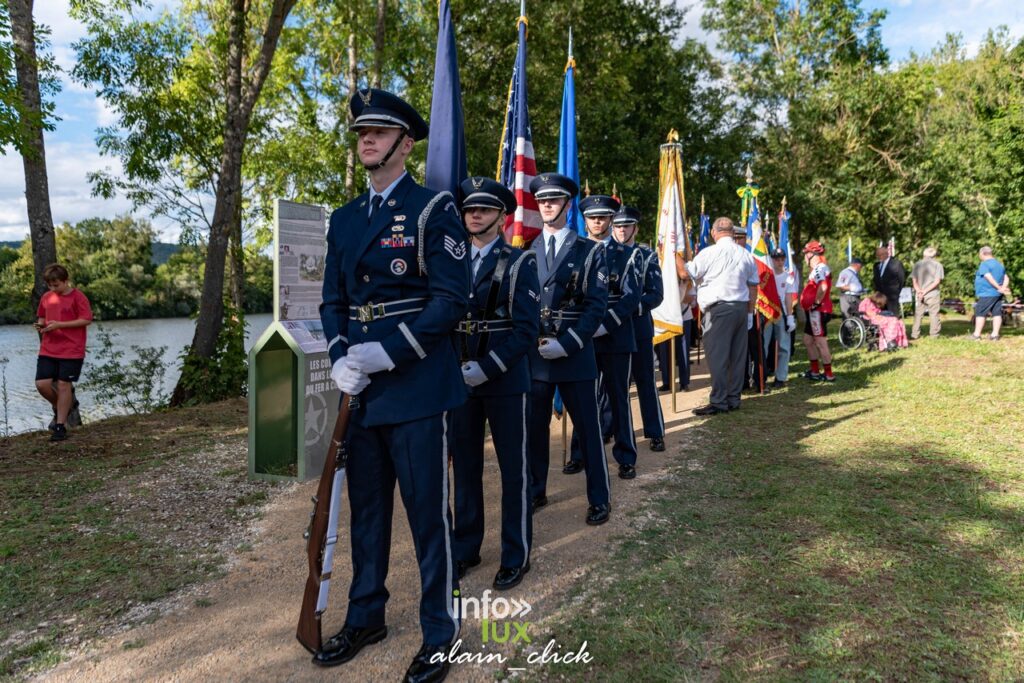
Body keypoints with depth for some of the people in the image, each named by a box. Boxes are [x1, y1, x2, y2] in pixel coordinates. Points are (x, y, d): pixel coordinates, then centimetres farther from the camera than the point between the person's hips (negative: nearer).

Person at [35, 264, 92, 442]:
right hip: (47, 351, 5)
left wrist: (59, 324, -18)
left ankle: (60, 426, 7)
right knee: (42, 384, -4)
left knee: (63, 385, -2)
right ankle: (62, 407, 25)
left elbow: (86, 320, -12)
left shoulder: (77, 297, -7)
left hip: (71, 351, -5)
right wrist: (40, 325, -2)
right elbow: (41, 317, 22)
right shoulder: (46, 297, 10)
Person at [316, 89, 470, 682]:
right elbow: (333, 301, 14)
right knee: (366, 507, 17)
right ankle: (365, 617, 35)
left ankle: (440, 633, 21)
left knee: (428, 511, 3)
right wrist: (341, 359, -5)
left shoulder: (434, 209, -5)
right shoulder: (344, 219, 14)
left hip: (417, 385, -6)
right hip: (361, 389, 6)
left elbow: (451, 300, -13)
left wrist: (386, 354, -19)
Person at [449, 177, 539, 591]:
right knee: (464, 466, 13)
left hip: (505, 381, -4)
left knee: (513, 468, 6)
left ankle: (516, 555, 20)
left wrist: (485, 369, -19)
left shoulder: (519, 263, -4)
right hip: (460, 380, 4)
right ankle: (465, 548, 29)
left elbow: (526, 329, -12)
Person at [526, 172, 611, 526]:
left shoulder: (589, 251, 2)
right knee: (534, 427, 10)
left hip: (576, 355, -3)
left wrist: (566, 344, -15)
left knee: (588, 427, 4)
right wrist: (528, 341, -4)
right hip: (533, 354, 3)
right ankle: (535, 492, 26)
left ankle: (599, 498, 17)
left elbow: (596, 305, -5)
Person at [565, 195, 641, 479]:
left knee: (618, 397, 4)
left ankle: (626, 458, 13)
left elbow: (631, 296, -4)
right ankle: (579, 454, 19)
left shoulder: (625, 254, 5)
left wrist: (605, 324, -16)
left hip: (615, 336, -1)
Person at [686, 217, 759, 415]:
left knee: (717, 356, -5)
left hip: (719, 309, -6)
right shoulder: (746, 255, 11)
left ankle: (719, 402, -5)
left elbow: (688, 274, -6)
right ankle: (734, 399, 16)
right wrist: (750, 312, 21)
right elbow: (753, 286, 14)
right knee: (737, 355, 9)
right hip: (741, 308, 6)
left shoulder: (709, 253, -8)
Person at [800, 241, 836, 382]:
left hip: (818, 310, -11)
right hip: (813, 311, 11)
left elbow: (823, 287, -31)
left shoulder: (820, 267, -15)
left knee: (820, 342, -5)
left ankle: (828, 374, 2)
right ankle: (815, 371, 23)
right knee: (808, 340, 16)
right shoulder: (816, 268, 19)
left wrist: (816, 303, -23)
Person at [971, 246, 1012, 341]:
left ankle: (977, 335, -3)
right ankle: (995, 334, 6)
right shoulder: (1000, 265, 17)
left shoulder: (984, 264, -9)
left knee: (980, 313, -3)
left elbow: (989, 278, -19)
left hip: (986, 294, -8)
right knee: (997, 313, 6)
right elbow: (1006, 278, 11)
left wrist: (999, 288, -17)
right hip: (997, 294, 8)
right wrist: (1003, 287, -4)